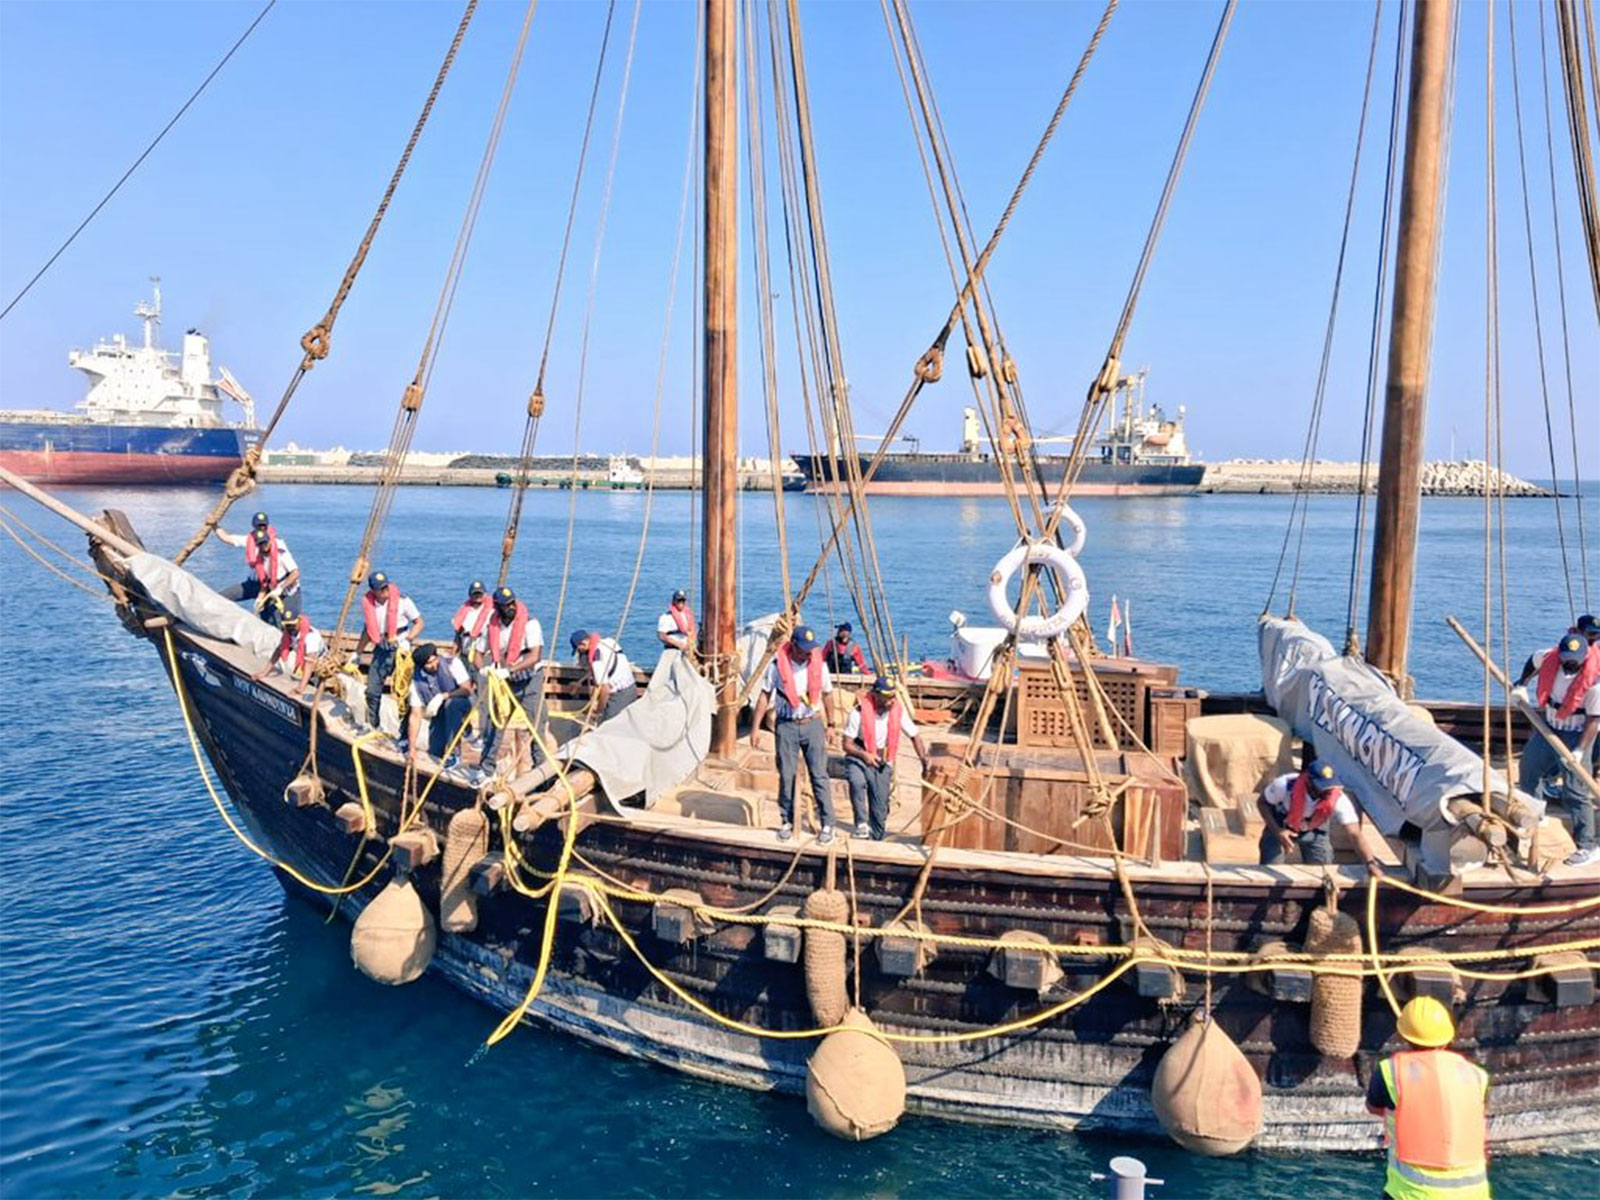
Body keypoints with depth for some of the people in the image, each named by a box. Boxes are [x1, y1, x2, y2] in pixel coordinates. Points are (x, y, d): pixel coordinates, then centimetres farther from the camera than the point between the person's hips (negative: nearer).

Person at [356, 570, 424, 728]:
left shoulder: (401, 600, -12)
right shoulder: (367, 603, 1)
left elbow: (419, 623, -3)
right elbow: (368, 629, 16)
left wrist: (407, 640, -17)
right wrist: (357, 654, 16)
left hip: (399, 646, -5)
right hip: (381, 647, 5)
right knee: (372, 690, 10)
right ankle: (373, 726, 27)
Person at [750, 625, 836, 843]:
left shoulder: (819, 664, -3)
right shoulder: (777, 664, -8)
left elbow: (826, 695, 9)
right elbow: (765, 696, -1)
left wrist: (829, 725, 14)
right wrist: (756, 727, -3)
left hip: (812, 724, 1)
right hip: (786, 725, 0)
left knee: (819, 775, -2)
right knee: (786, 776, 4)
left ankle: (827, 824, 4)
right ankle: (787, 822, 19)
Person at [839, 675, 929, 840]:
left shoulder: (898, 710, -6)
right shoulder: (860, 711, -16)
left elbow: (914, 735, 5)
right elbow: (847, 744, -13)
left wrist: (924, 758, -11)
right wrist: (864, 755, -33)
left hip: (883, 762, 3)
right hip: (859, 758, -3)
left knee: (880, 809, 2)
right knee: (857, 782, -36)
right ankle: (862, 823, -28)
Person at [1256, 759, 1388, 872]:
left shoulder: (1338, 800, -36)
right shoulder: (1285, 785, -39)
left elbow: (1356, 833, -37)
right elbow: (1262, 802, -21)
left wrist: (1371, 862, -50)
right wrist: (1277, 831, -33)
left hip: (1315, 832, 2)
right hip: (1281, 826, -1)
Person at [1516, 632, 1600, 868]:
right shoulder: (1550, 658, -12)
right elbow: (1533, 662, 15)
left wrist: (1580, 750, -32)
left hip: (1576, 735, -7)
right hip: (1549, 727, 7)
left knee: (1574, 791, -10)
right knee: (1529, 768, 23)